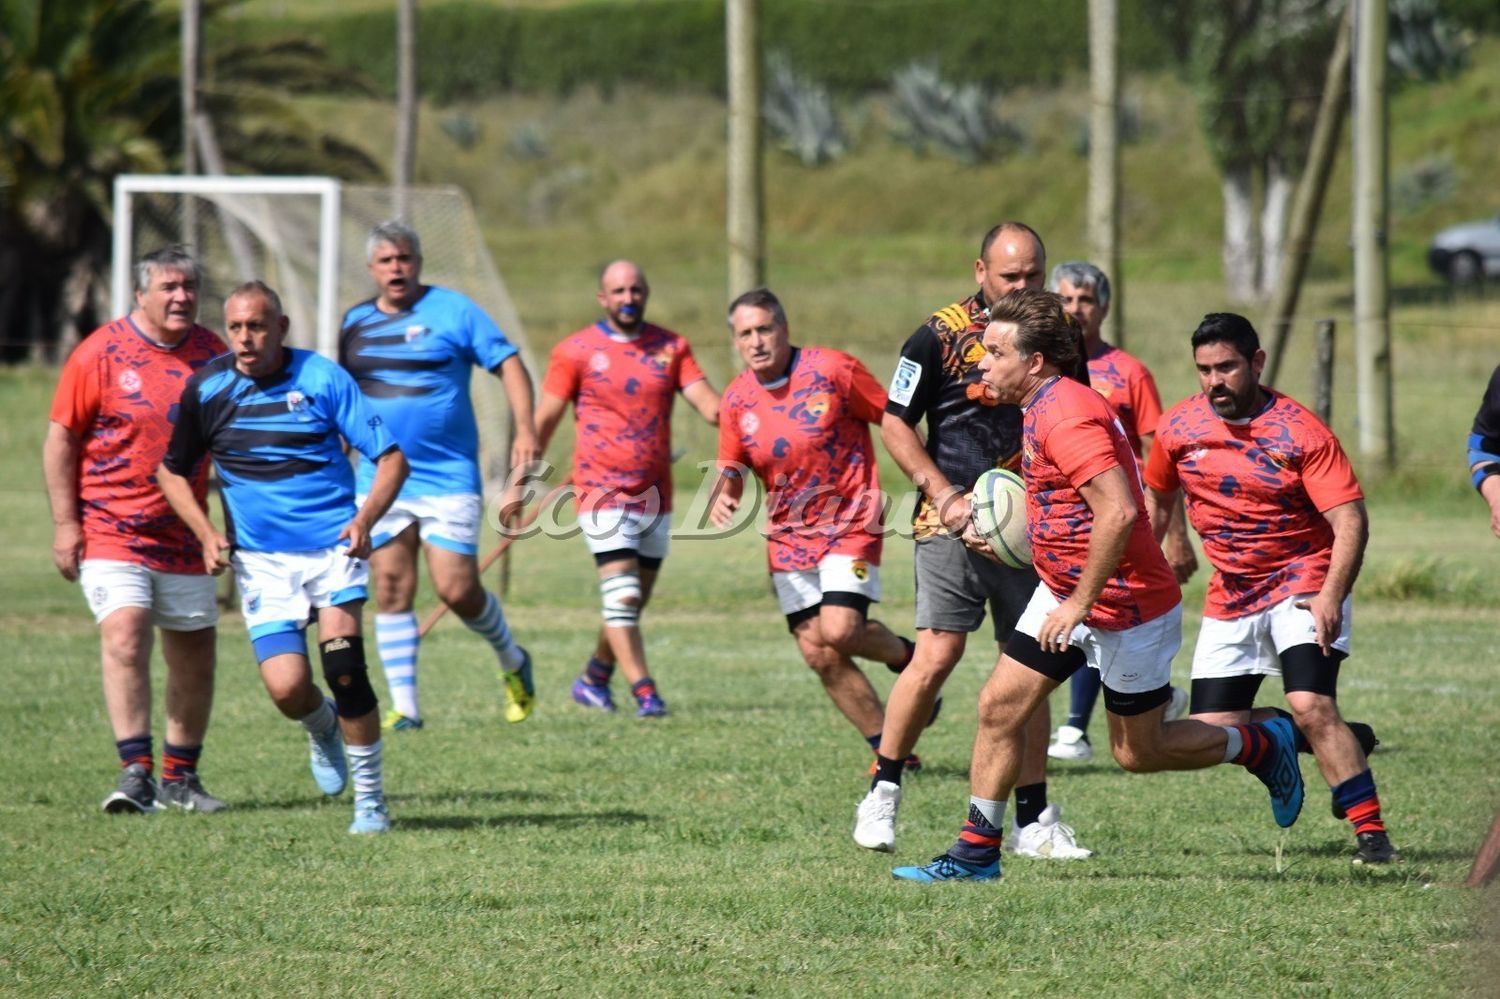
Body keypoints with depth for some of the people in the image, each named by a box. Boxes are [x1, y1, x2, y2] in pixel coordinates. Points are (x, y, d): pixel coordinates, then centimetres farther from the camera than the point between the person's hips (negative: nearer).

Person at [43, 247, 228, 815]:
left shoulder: (211, 353, 5)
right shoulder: (101, 354, -8)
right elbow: (60, 438, -4)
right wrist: (65, 523, -9)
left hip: (184, 535, 5)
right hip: (110, 529, -5)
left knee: (194, 655, 8)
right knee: (124, 636, -21)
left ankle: (180, 777, 21)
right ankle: (136, 771, -22)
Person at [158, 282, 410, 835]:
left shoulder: (323, 379, -6)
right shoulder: (206, 389, 1)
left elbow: (391, 457, -4)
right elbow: (173, 471, 14)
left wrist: (365, 519, -21)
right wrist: (206, 533, -2)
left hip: (334, 546, -2)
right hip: (261, 559, 2)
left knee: (342, 664, -21)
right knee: (286, 687, -13)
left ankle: (370, 798, -6)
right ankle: (322, 729, 25)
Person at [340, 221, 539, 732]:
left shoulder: (453, 310, -3)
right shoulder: (356, 322, 10)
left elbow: (509, 363, -4)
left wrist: (525, 430, -16)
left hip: (448, 478, -4)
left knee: (457, 589, -8)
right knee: (391, 590, 0)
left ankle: (513, 662, 20)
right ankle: (404, 706, 5)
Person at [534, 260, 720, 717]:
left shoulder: (671, 348, 8)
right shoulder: (576, 351, -1)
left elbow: (704, 398, -4)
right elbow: (546, 417, 2)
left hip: (655, 493, 4)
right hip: (603, 491, -4)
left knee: (633, 603, 11)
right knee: (622, 596, -17)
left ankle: (594, 679, 29)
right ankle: (644, 692, -19)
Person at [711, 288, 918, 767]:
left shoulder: (833, 370, -12)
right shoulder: (737, 399, 2)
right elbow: (732, 466, 13)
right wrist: (723, 494, -10)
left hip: (850, 524, -5)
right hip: (788, 535, 5)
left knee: (838, 631, -22)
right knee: (818, 654, -1)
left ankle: (908, 657, 12)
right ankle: (889, 748, 14)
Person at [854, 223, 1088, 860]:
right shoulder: (939, 337, -4)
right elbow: (894, 424, -1)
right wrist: (946, 495, -10)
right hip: (954, 524, -4)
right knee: (937, 656, -13)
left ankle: (1034, 821, 9)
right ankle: (882, 794, 2)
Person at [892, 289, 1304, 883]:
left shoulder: (1066, 416, -26)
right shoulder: (1044, 408, 7)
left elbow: (1119, 510, -34)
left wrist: (1080, 603, -30)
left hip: (1126, 608, -9)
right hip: (1063, 591, 9)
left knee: (1139, 753, 5)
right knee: (999, 705, 1)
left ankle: (1263, 745, 27)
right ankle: (977, 852, 7)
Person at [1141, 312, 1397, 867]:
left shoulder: (1300, 433, -17)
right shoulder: (1179, 427, -2)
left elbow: (1350, 521, -21)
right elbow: (1156, 497, 18)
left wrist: (1331, 597, -34)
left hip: (1303, 582, -6)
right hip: (1230, 595, 6)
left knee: (1310, 707, -24)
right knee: (1211, 730, -1)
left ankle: (1371, 832, -16)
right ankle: (1342, 741, 21)